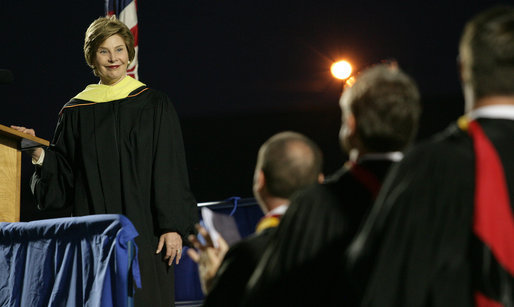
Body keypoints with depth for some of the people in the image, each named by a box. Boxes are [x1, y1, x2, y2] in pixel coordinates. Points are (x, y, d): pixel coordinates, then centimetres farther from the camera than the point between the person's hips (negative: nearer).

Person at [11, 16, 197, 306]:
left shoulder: (154, 105, 2)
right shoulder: (76, 111, 9)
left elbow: (171, 171, -2)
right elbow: (63, 176, 10)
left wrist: (173, 227, -9)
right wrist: (40, 154, -8)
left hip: (143, 232, -2)